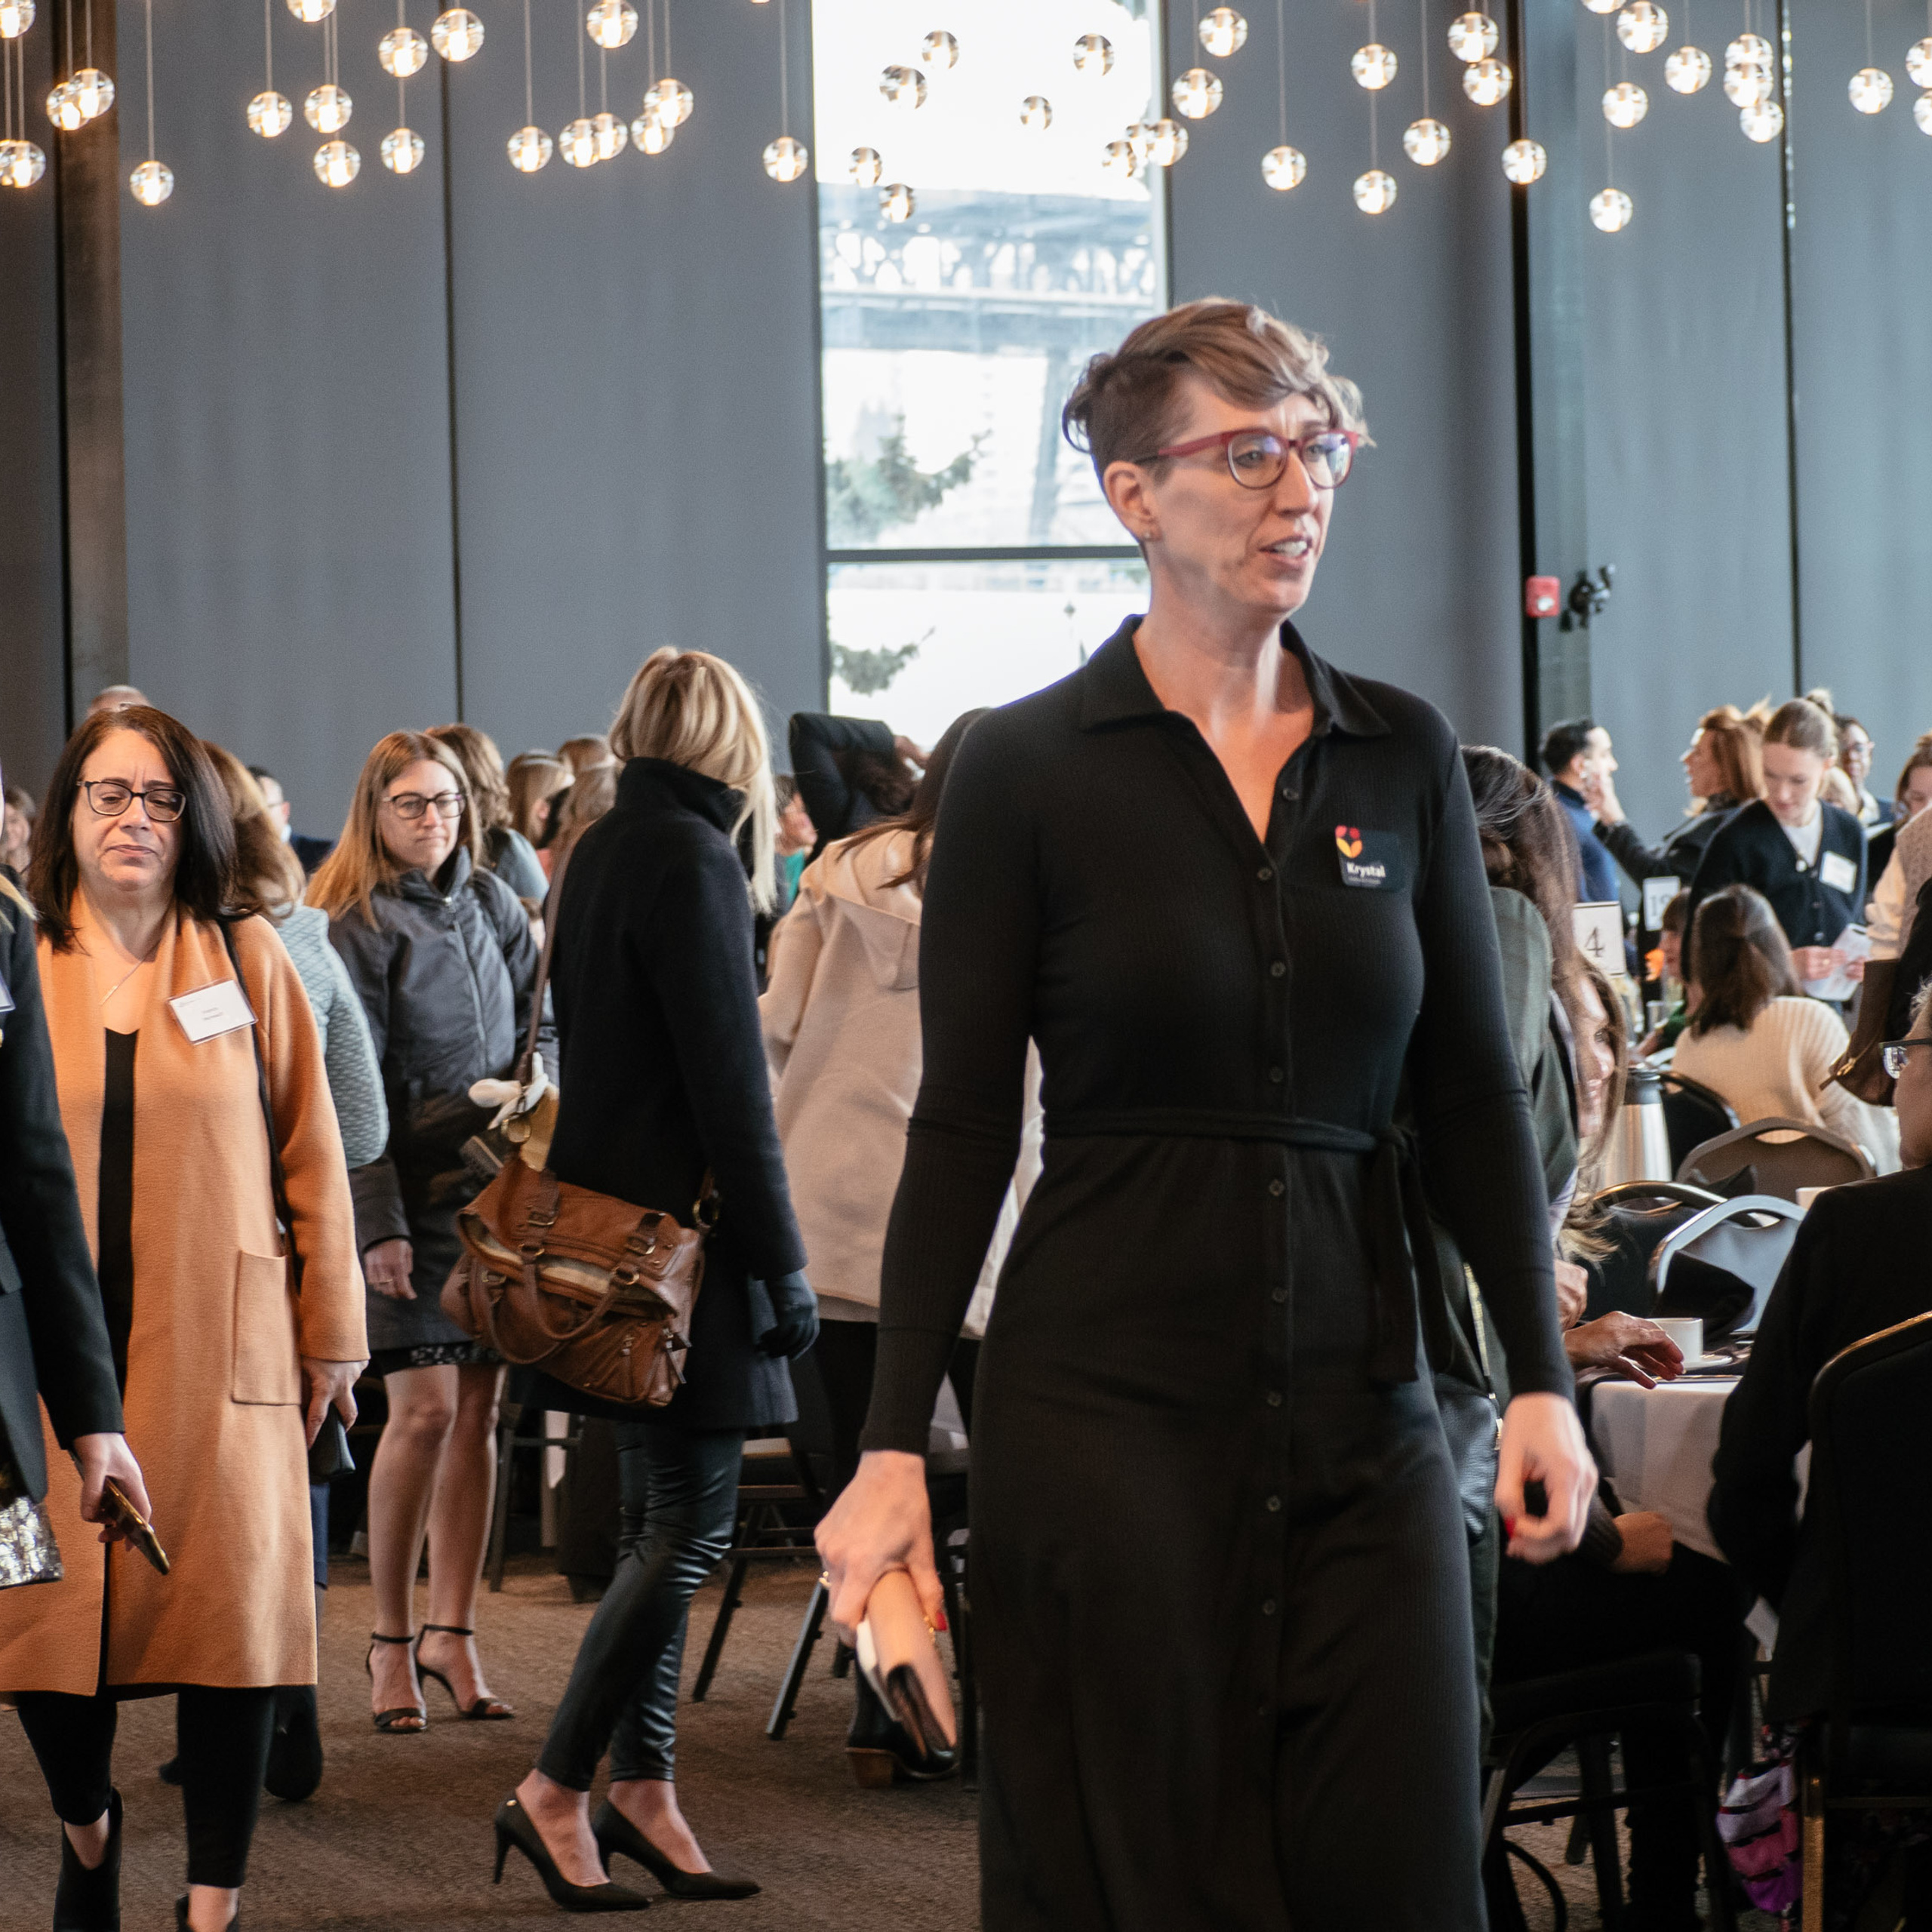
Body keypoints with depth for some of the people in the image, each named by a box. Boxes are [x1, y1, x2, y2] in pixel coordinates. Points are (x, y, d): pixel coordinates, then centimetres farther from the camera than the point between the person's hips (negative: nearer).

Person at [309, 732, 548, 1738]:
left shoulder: (490, 903, 11)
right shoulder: (352, 926, -5)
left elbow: (540, 1027, 16)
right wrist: (377, 1223, -15)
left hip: (498, 1183, 5)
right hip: (413, 1192, -5)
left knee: (479, 1404, 3)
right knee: (425, 1406, -9)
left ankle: (451, 1630, 9)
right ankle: (389, 1638, 2)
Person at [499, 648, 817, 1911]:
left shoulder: (603, 850, 13)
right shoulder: (691, 860, -14)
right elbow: (729, 1081, -17)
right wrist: (784, 1261, -14)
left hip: (606, 1224, 9)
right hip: (677, 1228, -9)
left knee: (661, 1517, 12)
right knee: (695, 1519, -6)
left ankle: (643, 1789, 15)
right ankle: (557, 1793, -5)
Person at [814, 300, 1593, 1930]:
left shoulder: (1406, 758, 7)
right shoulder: (1029, 769, -3)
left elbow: (1473, 1094, 10)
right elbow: (963, 1123, -2)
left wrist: (1541, 1378, 2)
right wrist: (896, 1444, -7)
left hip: (1360, 1399, 3)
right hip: (1105, 1388, -3)